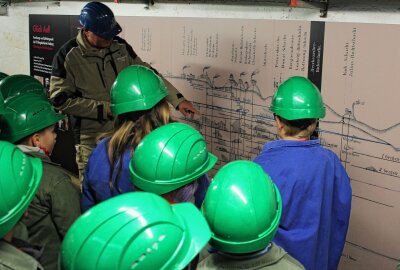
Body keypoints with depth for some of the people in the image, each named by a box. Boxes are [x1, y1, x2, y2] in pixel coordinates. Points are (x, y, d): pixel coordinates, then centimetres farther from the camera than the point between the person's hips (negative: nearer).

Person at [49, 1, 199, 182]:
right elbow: (61, 99, -13)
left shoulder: (120, 47, 2)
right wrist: (105, 109, -16)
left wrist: (178, 100, -3)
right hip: (92, 138, -4)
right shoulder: (67, 56, -11)